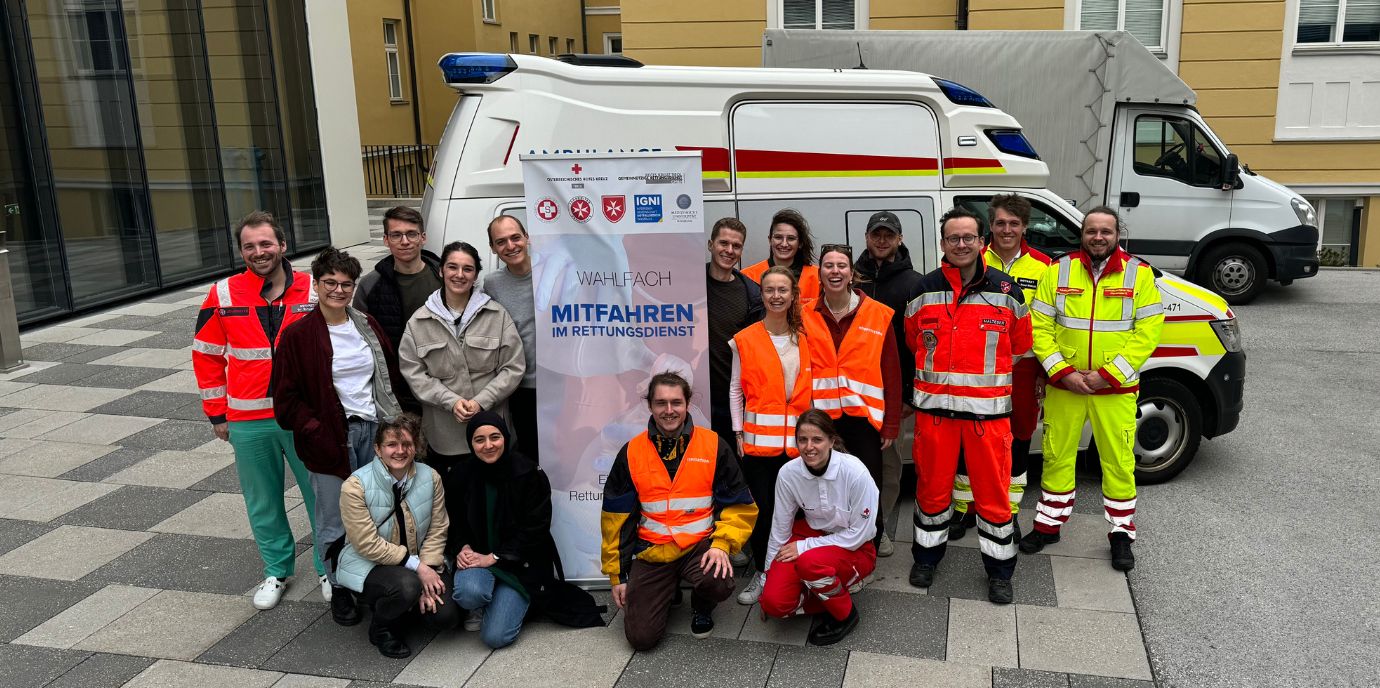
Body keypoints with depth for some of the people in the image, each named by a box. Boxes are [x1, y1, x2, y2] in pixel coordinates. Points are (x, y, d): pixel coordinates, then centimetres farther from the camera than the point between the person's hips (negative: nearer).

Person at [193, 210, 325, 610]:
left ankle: (329, 568, 24)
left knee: (321, 495, 6)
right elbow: (206, 355, 6)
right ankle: (277, 570, 31)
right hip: (248, 422, 1)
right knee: (263, 503, 13)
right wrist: (217, 414, 5)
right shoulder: (224, 296, -2)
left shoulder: (314, 291, -3)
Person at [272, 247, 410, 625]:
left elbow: (392, 376, 15)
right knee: (335, 521, 4)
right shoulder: (297, 335, -7)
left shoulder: (367, 325, 8)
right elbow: (286, 398, -6)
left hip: (375, 430, 4)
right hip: (331, 438, -4)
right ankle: (339, 589, 23)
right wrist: (315, 433, -14)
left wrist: (397, 420, 6)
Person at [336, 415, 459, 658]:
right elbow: (368, 544, -19)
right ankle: (381, 628, -1)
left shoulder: (430, 477, -6)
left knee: (445, 616, -14)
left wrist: (428, 568, -17)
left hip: (419, 565, 4)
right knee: (407, 586, -35)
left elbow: (437, 531, -2)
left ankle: (405, 606, 19)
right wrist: (416, 567, -22)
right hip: (369, 564, -4)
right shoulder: (355, 486, -18)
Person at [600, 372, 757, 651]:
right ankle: (668, 590, 25)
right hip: (651, 551, 1)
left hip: (700, 544, -1)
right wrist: (617, 575, 4)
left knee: (720, 583, -32)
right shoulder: (631, 453, 1)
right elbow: (616, 518, 6)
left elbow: (740, 506, 1)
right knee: (641, 636, -9)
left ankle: (702, 607, 7)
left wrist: (722, 544, -17)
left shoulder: (714, 447, -3)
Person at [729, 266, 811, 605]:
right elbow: (736, 389, 4)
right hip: (759, 437, -2)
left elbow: (810, 387, 12)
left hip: (797, 437, 2)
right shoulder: (746, 339, 2)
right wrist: (738, 431, -1)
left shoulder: (804, 338, 9)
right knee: (761, 506, -1)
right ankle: (762, 573, 15)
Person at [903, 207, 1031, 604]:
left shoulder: (1006, 291, 0)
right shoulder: (924, 291, 3)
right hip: (935, 407, 1)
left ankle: (999, 570, 20)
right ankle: (926, 557, 30)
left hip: (988, 408, -1)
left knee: (993, 492, 4)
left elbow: (1020, 347, 12)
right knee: (932, 487, 12)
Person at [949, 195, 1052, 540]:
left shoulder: (1043, 266, 2)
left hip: (1022, 368, 1)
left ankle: (1009, 513, 26)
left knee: (1018, 439, 10)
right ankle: (964, 508, 22)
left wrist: (1044, 372, 4)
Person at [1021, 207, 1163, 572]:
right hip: (1063, 386, 1)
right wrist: (1063, 372, -12)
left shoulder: (1138, 273, -2)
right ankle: (1048, 525, 26)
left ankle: (1122, 534, 22)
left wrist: (1109, 374, -15)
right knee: (1057, 456, 10)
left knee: (1119, 461, 5)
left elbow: (1148, 331, -7)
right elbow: (1039, 326, -1)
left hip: (1116, 389, -1)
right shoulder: (1058, 270, 1)